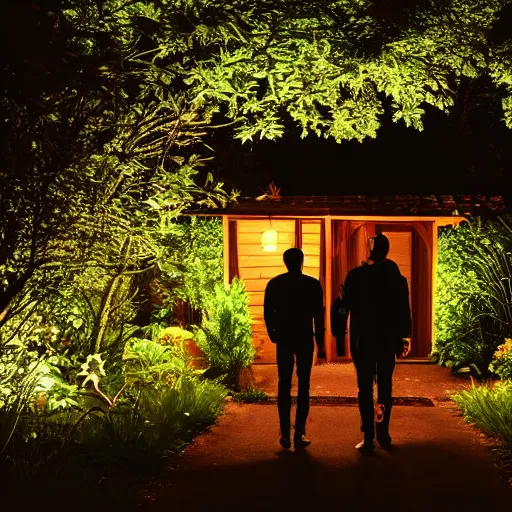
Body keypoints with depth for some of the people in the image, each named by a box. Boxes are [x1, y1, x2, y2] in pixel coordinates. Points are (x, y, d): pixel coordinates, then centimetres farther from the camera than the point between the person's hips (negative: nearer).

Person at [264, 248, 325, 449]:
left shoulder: (274, 284, 1)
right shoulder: (313, 284, -3)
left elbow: (268, 313, 1)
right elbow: (319, 315, -3)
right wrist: (320, 342, 3)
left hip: (284, 340, 1)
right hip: (305, 340, -1)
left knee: (284, 385, 8)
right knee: (303, 386, 3)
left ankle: (285, 434, 4)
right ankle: (299, 434, -1)